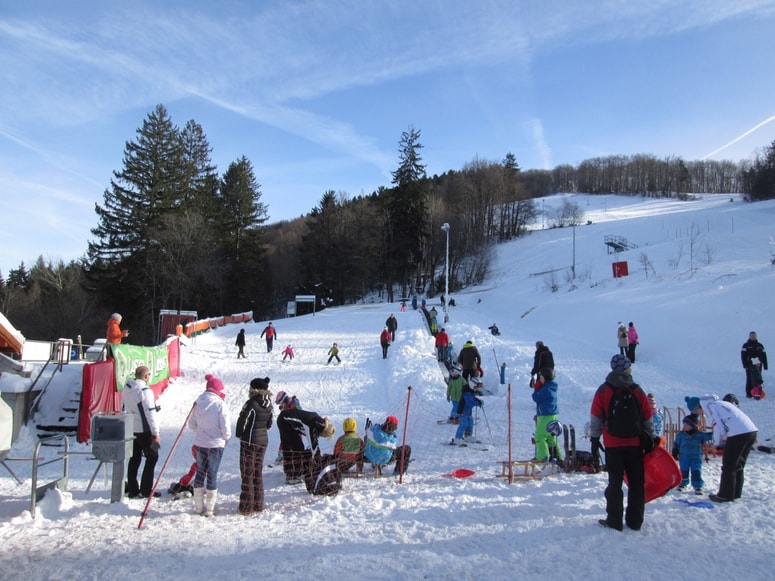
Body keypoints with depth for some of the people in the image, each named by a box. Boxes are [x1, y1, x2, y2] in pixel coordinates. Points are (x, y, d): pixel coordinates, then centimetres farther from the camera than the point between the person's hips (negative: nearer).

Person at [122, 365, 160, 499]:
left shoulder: (126, 389, 8)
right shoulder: (145, 390, -18)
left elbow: (124, 408, 18)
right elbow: (150, 413, -19)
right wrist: (155, 433, -15)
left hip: (130, 430, 8)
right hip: (144, 430, -8)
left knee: (134, 458, 14)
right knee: (152, 457, 3)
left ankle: (132, 489, 18)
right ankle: (146, 490, 3)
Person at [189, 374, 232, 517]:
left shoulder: (198, 402, -1)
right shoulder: (220, 404, -17)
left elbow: (192, 424, 6)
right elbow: (225, 427, -16)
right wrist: (226, 437, 4)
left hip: (199, 443, 5)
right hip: (216, 444, -5)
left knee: (200, 472, 18)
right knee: (212, 474, 6)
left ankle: (199, 506, 26)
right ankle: (209, 509, 13)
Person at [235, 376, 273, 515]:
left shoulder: (251, 403, -17)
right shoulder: (269, 405, 3)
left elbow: (243, 420, -14)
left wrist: (239, 434, 2)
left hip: (249, 441, -6)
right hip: (263, 440, 6)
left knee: (247, 473, 1)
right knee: (258, 473, 15)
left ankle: (246, 507, 4)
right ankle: (258, 505, 20)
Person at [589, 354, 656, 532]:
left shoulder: (603, 391, -4)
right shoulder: (637, 391, 1)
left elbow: (596, 417, -3)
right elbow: (648, 418, 6)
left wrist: (594, 439, 5)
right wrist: (650, 439, 16)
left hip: (613, 445, -1)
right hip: (635, 445, 1)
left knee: (615, 483, 5)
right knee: (636, 484, 10)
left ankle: (614, 520, 7)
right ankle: (635, 521, 16)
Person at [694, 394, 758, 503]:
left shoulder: (709, 406, 1)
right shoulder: (721, 403, 27)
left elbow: (719, 427, -7)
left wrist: (716, 444, 7)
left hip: (738, 433, -9)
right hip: (752, 431, 9)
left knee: (728, 466, 4)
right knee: (739, 465, 20)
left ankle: (725, 495, 11)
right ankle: (736, 493, 27)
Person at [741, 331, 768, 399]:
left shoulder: (760, 346, 14)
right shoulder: (746, 345, 3)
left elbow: (764, 356, 12)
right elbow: (743, 356, -5)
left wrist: (765, 365, 5)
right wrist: (745, 365, -14)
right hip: (749, 366, -3)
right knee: (750, 379, -5)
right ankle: (749, 393, -1)